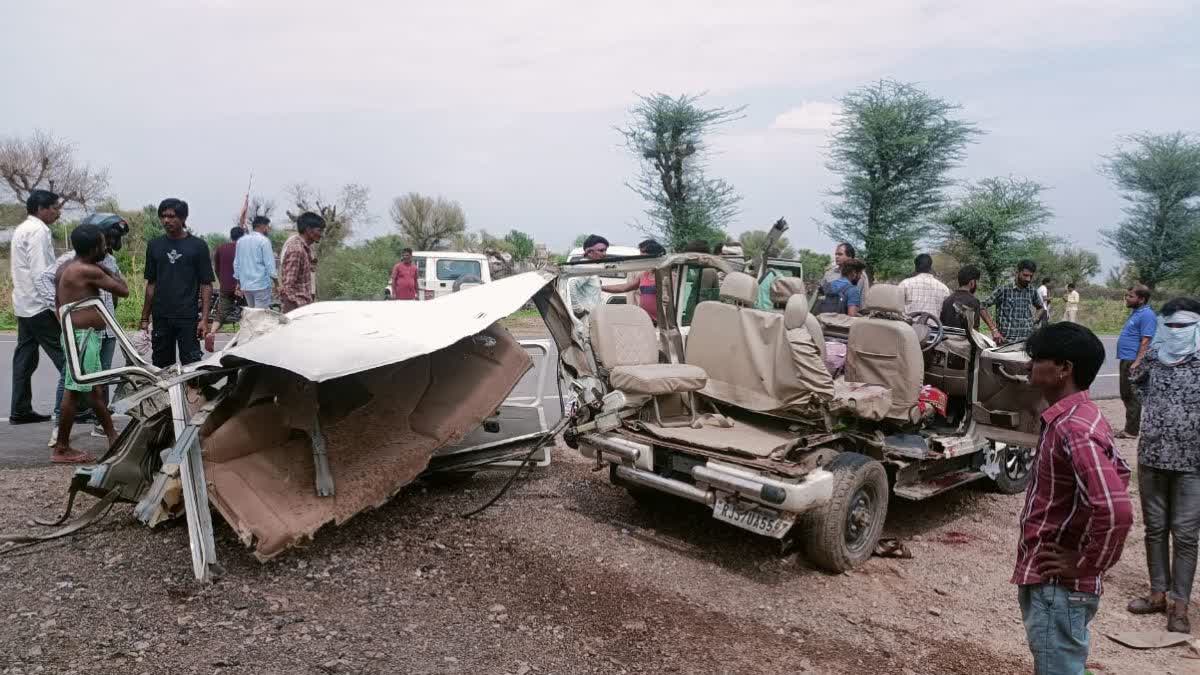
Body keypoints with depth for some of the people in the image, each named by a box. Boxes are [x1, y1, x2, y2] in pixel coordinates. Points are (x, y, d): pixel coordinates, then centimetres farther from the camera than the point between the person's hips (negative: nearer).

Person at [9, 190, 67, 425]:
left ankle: (20, 411, 14)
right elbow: (41, 272, -20)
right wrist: (56, 304, -19)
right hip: (39, 305, -10)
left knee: (25, 357, 11)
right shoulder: (38, 231, -13)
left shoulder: (22, 229, 18)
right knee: (65, 356, -7)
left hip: (24, 305, 10)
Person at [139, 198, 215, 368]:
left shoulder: (198, 245, 0)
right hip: (161, 317, 4)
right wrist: (145, 317, 10)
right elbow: (151, 283, 14)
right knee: (161, 366, 7)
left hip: (188, 317, -4)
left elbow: (206, 285, -2)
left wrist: (204, 319, -10)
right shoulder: (154, 245, 11)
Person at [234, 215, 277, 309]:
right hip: (261, 284, -7)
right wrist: (275, 280, -2)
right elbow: (269, 263, -12)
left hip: (245, 285, 7)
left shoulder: (241, 241, 12)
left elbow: (236, 263, 16)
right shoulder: (264, 240, -9)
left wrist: (239, 282, 23)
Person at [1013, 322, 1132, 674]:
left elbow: (1116, 512, -34)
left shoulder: (1073, 429, -25)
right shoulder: (1073, 417, 7)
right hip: (1049, 581, 10)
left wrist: (1086, 564, -19)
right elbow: (1117, 471, 23)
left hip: (1056, 587, -10)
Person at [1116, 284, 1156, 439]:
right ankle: (1131, 427, 25)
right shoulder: (1135, 312, 16)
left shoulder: (1146, 315, -15)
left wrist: (1136, 362, -24)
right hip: (1126, 360, 10)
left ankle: (1131, 431, 2)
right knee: (1126, 396, 16)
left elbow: (1146, 341, -20)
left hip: (1133, 361, -10)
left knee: (1132, 397, -4)